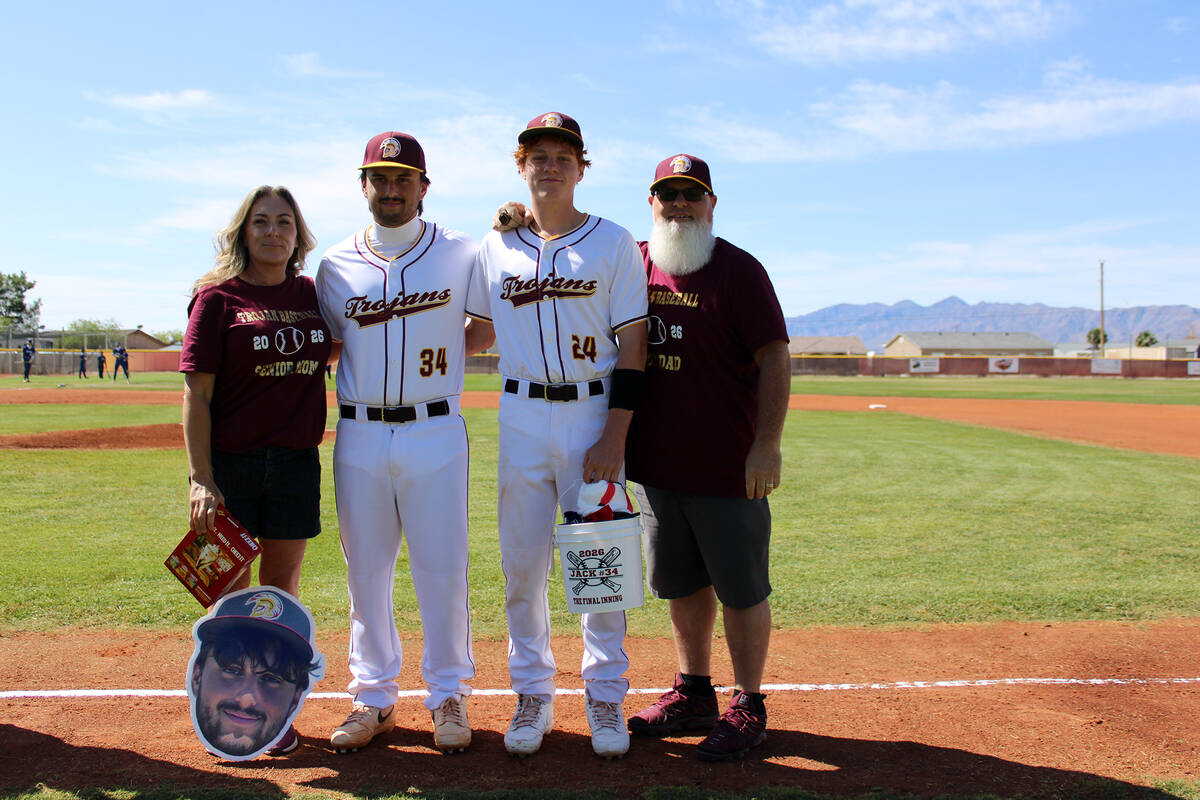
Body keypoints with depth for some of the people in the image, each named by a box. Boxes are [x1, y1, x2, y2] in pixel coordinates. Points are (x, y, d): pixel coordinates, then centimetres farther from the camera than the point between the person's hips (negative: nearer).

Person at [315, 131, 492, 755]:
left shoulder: (462, 254, 3)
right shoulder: (336, 264, 9)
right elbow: (328, 346, 17)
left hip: (436, 433, -2)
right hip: (359, 436, 3)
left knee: (443, 569, 1)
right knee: (365, 572, 9)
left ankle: (448, 696, 17)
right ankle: (374, 698, 22)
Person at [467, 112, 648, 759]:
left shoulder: (614, 243, 1)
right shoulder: (494, 246, 10)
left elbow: (632, 345, -3)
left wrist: (614, 436, -11)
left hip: (594, 413, -2)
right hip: (521, 415, 3)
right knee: (522, 563, 5)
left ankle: (605, 695, 17)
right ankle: (532, 694, 20)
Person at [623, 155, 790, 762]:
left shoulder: (738, 270, -8)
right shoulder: (634, 264, 7)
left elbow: (774, 358, -13)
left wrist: (766, 444, -20)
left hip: (728, 468, -5)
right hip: (655, 462, 6)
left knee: (741, 591, 4)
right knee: (682, 586, 17)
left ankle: (748, 709, 18)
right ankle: (694, 694, 32)